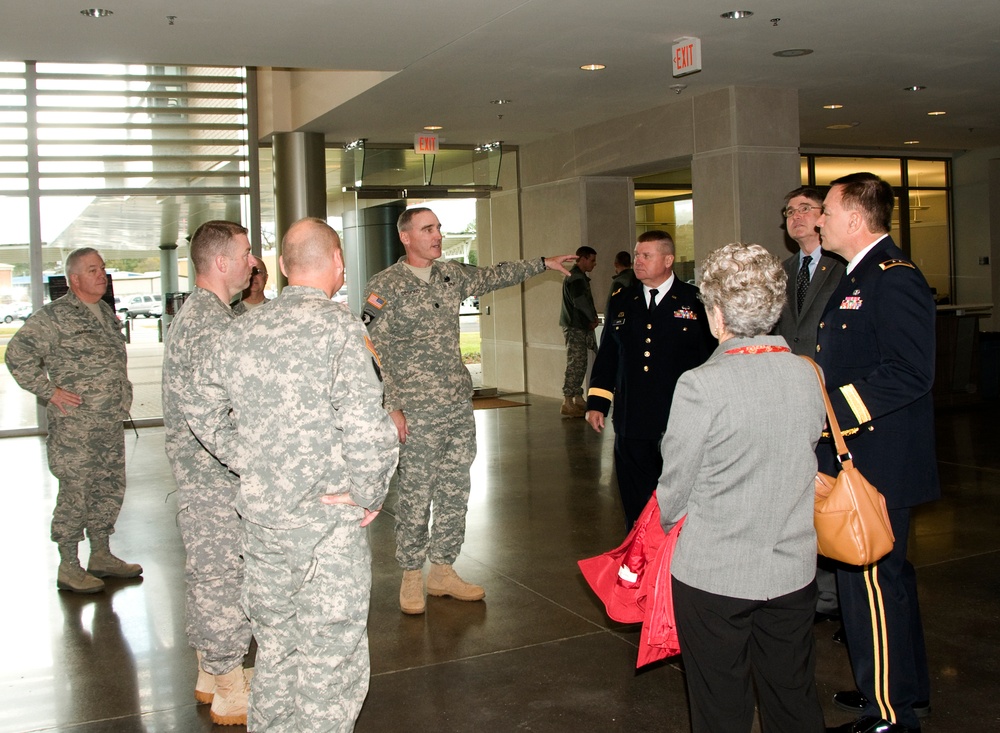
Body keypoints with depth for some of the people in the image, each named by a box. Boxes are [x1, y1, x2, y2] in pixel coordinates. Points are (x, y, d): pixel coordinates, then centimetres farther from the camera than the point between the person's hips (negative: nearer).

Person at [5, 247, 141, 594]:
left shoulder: (106, 313, 15)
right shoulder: (54, 316, -10)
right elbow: (18, 355, -13)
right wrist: (49, 390, -14)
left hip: (112, 422, 8)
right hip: (75, 426, -8)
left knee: (110, 488, 13)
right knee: (75, 492, -3)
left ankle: (101, 556, 26)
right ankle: (68, 568, 8)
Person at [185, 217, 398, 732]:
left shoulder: (243, 328, 4)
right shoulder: (339, 327, -16)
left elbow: (204, 413, 13)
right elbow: (364, 429, -24)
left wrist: (250, 465, 14)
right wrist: (369, 496, -9)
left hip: (259, 514, 7)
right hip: (327, 517, -6)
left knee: (275, 645, 22)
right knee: (330, 657, 5)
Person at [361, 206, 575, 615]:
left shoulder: (451, 274, 10)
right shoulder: (385, 286, -8)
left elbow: (491, 277, 27)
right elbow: (376, 352, -10)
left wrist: (542, 263, 29)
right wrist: (391, 407, -14)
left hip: (460, 406, 6)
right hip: (417, 412, -6)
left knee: (455, 492, 10)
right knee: (415, 496, 1)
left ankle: (442, 571, 23)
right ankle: (412, 577, 17)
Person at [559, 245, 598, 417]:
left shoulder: (580, 277, 19)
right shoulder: (575, 277, -13)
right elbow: (580, 302, -19)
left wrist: (592, 318, 4)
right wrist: (593, 319, -5)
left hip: (581, 327, 10)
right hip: (575, 327, -10)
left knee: (580, 365, 12)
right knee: (575, 365, -9)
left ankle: (577, 399, 18)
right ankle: (568, 403, -8)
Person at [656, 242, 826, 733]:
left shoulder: (701, 385, -19)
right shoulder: (806, 375, -3)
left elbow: (675, 486, -11)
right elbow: (804, 460, 8)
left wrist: (668, 521, 10)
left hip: (714, 572, -4)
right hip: (792, 569, 5)